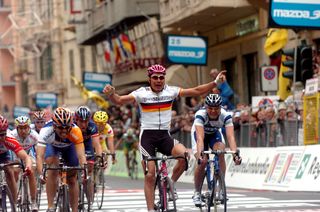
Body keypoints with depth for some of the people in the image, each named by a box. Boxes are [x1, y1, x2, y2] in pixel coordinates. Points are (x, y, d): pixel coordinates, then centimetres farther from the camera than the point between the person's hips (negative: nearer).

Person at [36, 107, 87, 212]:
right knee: (52, 172, -27)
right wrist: (41, 174, -64)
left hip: (69, 147, 1)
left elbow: (81, 155, -45)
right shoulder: (46, 131, -42)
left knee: (72, 179, 3)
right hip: (52, 146, -1)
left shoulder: (76, 131, -41)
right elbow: (39, 156, -48)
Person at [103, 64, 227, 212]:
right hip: (147, 136, -2)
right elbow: (120, 100, -16)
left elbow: (196, 91, 2)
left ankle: (170, 185, -3)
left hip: (165, 136, 2)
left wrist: (215, 83, -7)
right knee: (150, 174, -9)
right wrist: (111, 94, -37)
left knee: (184, 154, -25)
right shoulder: (142, 93, -6)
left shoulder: (171, 91, 2)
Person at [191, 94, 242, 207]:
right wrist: (200, 154, -63)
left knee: (221, 153, -27)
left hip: (215, 133, 2)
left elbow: (230, 136, -41)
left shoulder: (225, 116, -32)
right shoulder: (200, 115, -37)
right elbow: (200, 137, -47)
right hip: (199, 133, -2)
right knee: (202, 161, -22)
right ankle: (197, 193, -3)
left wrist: (235, 153, -56)